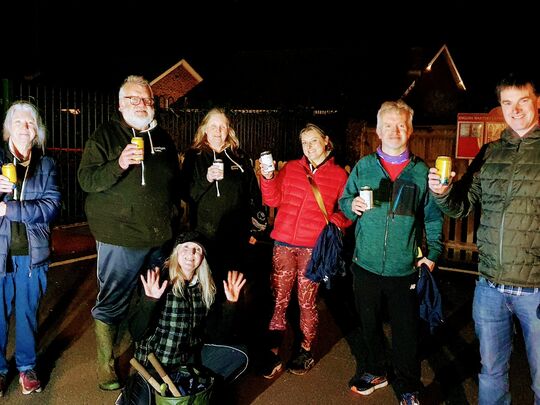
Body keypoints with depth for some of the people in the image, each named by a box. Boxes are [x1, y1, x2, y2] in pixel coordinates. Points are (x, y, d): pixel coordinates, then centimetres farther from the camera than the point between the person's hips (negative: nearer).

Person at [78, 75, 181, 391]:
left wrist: (173, 208, 11)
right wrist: (119, 164, -25)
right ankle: (106, 364, 20)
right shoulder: (105, 136, -2)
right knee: (112, 304, 1)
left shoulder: (163, 139, 13)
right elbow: (86, 180, -11)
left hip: (160, 237, 5)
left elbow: (175, 181, 23)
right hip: (119, 237, -5)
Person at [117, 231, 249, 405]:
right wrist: (149, 301, -34)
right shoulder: (158, 282, -16)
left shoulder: (205, 287, -1)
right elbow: (136, 333, -19)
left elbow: (216, 333, 1)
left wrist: (230, 304, -10)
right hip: (154, 363, -5)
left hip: (191, 357, 5)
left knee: (240, 356, -5)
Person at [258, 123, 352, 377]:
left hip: (314, 247, -1)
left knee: (307, 302, 9)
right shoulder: (291, 168, 11)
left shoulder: (339, 175, 6)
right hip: (284, 244, 2)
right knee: (278, 301, 3)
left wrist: (334, 223, -11)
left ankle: (306, 351, 27)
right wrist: (268, 177, -8)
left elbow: (345, 211, 8)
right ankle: (273, 354, 13)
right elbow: (273, 200, 7)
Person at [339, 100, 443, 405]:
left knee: (407, 331, 8)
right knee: (370, 324, 17)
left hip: (405, 269, -1)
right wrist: (353, 205, -13)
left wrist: (433, 253, -4)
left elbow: (433, 217, 4)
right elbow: (344, 202, 9)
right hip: (366, 265, 2)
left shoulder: (421, 172, 1)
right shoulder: (363, 167, 3)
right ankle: (376, 371, 40)